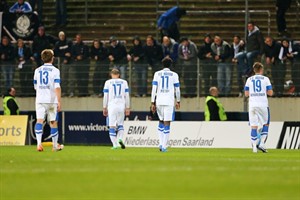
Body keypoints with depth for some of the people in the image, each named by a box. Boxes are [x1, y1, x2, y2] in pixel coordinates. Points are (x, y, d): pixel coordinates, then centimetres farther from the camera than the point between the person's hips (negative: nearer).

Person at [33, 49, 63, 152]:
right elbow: (57, 87, -11)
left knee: (39, 120, -7)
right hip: (52, 100, -2)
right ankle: (55, 145, 19)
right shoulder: (55, 70, -3)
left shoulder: (37, 71, 10)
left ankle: (39, 143, -26)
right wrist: (59, 101, -11)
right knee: (53, 122, 9)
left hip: (40, 100, 2)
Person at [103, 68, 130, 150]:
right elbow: (127, 96, 7)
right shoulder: (124, 82, 9)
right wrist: (127, 108, 11)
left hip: (112, 106, -2)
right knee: (120, 124, 14)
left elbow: (105, 96, 2)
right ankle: (120, 139, -11)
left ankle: (115, 144, -5)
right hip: (121, 106, 2)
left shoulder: (108, 82, 4)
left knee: (112, 126, 1)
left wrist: (104, 108, 7)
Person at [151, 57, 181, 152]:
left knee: (161, 121, 20)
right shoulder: (174, 75, 4)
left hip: (159, 101, 2)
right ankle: (164, 146, -7)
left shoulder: (157, 74, 7)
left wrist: (153, 103, 4)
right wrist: (178, 101, 19)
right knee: (167, 123, -2)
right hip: (169, 101, -2)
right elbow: (177, 90, 6)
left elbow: (154, 89, 2)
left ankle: (161, 143, 10)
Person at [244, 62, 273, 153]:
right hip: (263, 105, -2)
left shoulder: (249, 80, 7)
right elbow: (270, 93, -1)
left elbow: (246, 94, 8)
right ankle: (262, 143, 0)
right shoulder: (265, 79, 1)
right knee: (266, 124, 12)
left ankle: (254, 146, -5)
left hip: (252, 105, 2)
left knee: (253, 126, 1)